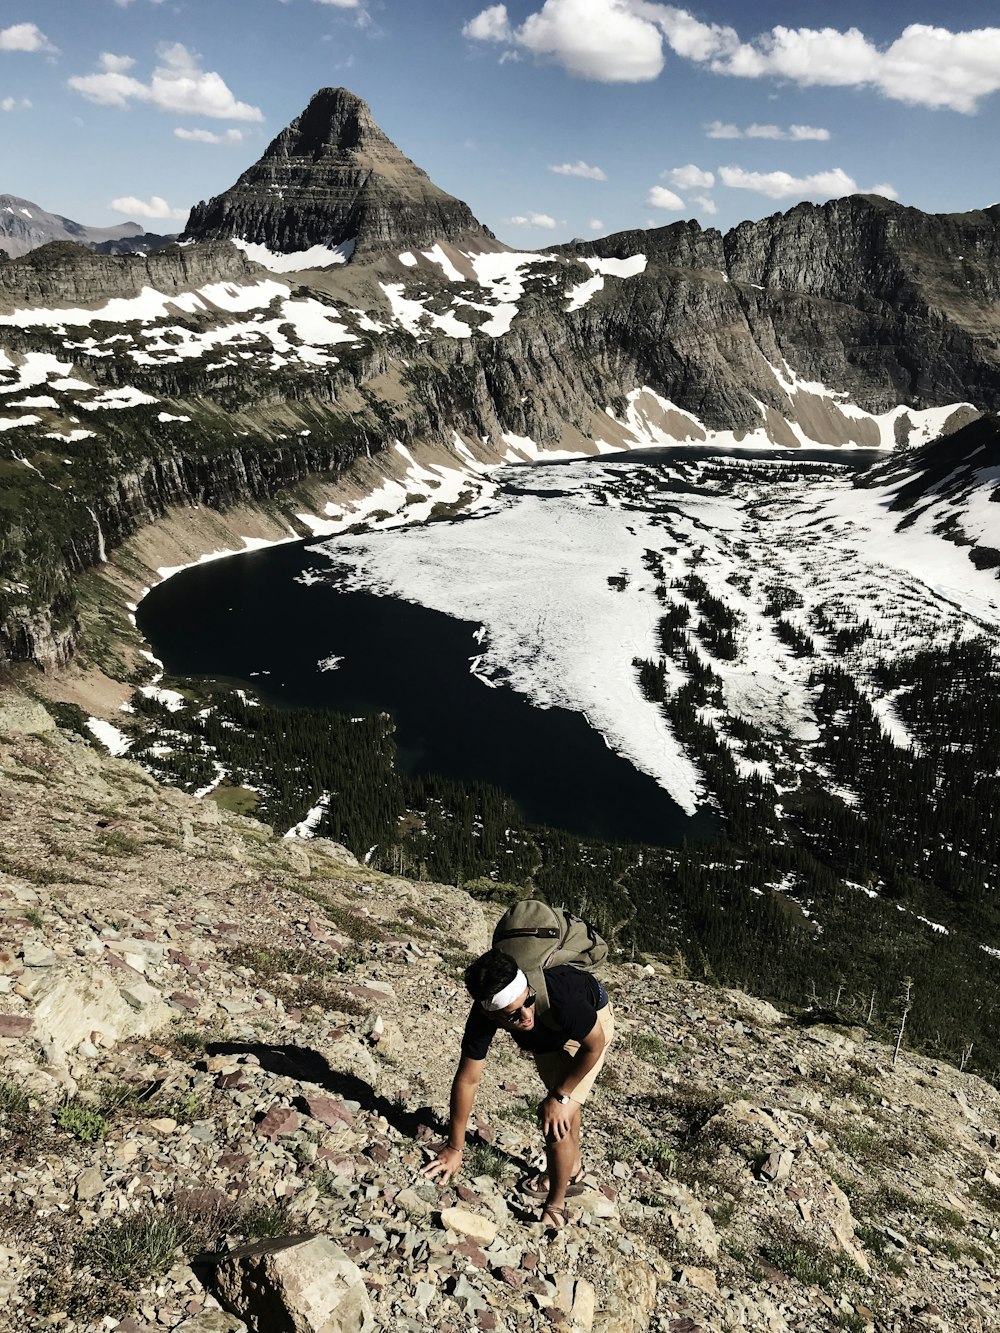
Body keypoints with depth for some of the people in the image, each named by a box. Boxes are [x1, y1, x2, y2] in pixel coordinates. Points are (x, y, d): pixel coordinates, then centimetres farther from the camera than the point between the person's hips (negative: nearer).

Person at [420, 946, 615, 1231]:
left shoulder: (560, 997, -46)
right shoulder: (483, 1016, -36)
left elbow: (594, 1045, -26)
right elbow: (467, 1079, -23)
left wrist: (559, 1097, -19)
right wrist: (455, 1147, -16)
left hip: (593, 1016, -4)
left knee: (557, 1118, -13)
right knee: (558, 1102, 24)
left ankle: (556, 1206, 9)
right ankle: (572, 1169, 51)